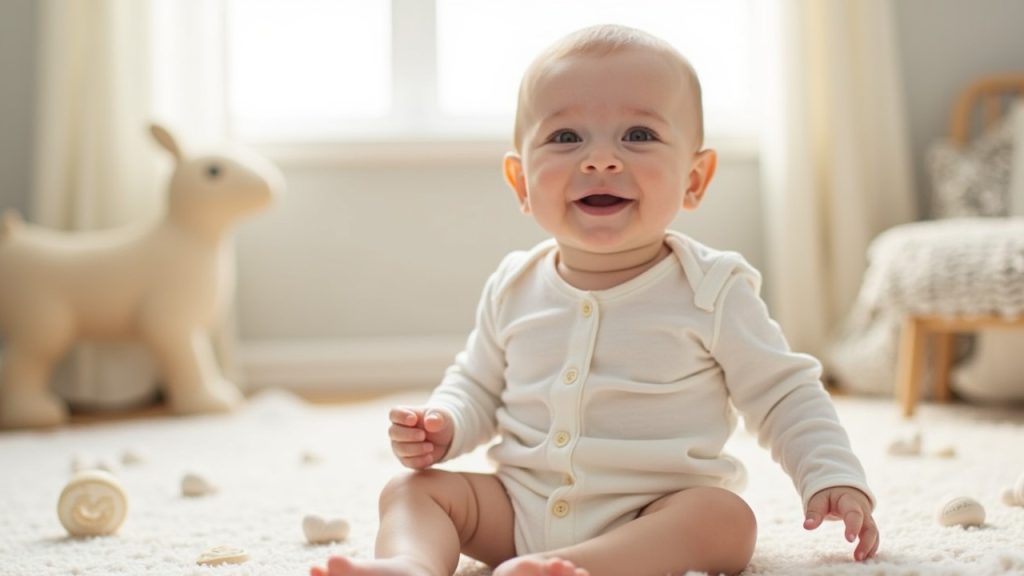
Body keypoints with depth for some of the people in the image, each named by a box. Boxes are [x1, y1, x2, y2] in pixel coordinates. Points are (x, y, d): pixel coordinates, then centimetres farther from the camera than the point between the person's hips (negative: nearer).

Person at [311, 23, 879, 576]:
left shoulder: (712, 291, -6)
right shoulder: (513, 289, 4)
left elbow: (785, 396, 1)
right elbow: (477, 385, 17)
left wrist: (833, 478, -13)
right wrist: (443, 423, -3)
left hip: (657, 514, -3)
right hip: (519, 509, 4)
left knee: (725, 517, -31)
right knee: (412, 489, -9)